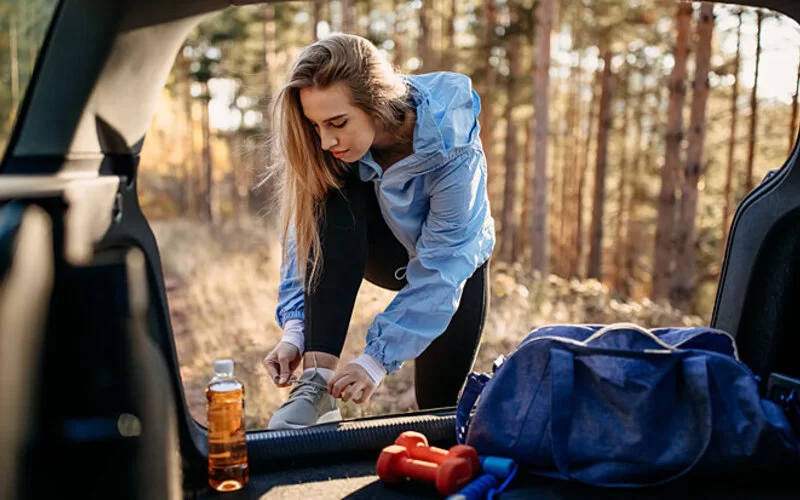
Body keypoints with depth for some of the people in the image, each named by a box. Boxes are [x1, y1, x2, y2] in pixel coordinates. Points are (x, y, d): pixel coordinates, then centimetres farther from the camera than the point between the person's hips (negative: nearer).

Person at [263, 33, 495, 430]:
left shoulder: (454, 152, -37)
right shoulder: (332, 150, -26)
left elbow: (438, 272, -36)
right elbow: (302, 237, -23)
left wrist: (378, 359, -41)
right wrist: (295, 329, -34)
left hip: (455, 262, -2)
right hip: (380, 246, 2)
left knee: (439, 405, -3)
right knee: (331, 199, -32)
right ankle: (318, 384, -32)